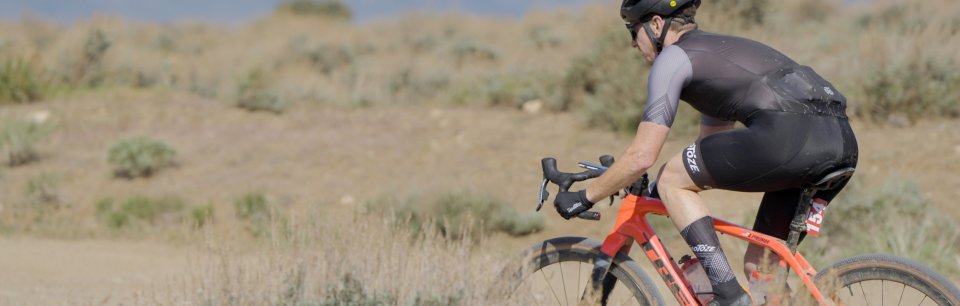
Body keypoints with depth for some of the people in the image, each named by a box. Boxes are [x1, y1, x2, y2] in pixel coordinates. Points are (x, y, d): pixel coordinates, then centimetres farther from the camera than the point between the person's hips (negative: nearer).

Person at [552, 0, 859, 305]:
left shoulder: (672, 59, 8)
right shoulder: (720, 49, 35)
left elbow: (641, 156, 3)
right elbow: (709, 149, 44)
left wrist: (584, 198, 15)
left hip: (788, 135, -9)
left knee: (671, 180, 9)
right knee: (760, 267, 19)